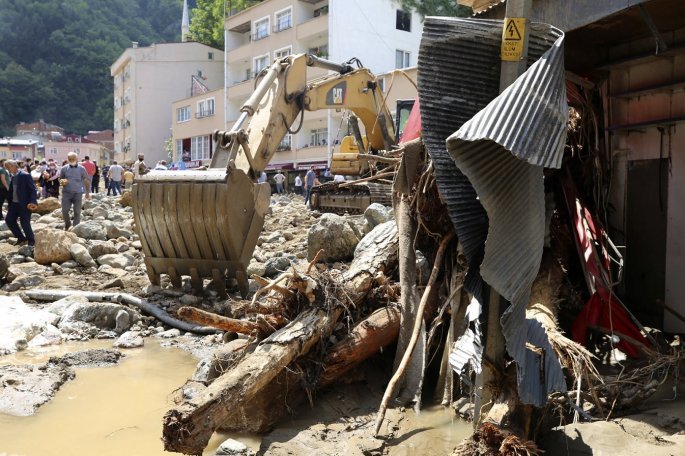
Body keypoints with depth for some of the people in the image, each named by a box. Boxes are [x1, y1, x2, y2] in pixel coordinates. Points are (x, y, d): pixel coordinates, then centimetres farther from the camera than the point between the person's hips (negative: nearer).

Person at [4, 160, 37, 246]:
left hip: (24, 204, -9)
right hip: (14, 203, 9)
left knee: (25, 223, -6)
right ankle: (21, 238, 20)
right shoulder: (13, 177, 12)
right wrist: (9, 203, 15)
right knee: (9, 220, 8)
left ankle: (31, 241, 12)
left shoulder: (25, 175, -13)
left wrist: (33, 202, -27)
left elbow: (33, 189, -18)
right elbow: (10, 191, 18)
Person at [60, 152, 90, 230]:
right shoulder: (64, 169, 3)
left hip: (78, 193, -1)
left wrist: (87, 193, 5)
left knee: (77, 212, 3)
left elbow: (87, 180, 5)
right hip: (66, 193, 1)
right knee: (64, 211, -1)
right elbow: (60, 179, 15)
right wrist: (62, 181, -10)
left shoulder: (81, 169, -1)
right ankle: (67, 224, 24)